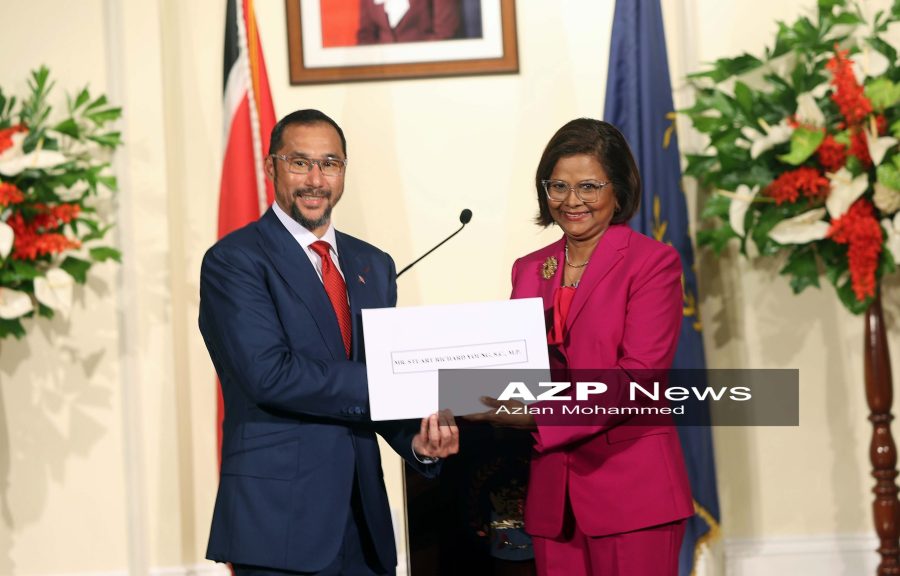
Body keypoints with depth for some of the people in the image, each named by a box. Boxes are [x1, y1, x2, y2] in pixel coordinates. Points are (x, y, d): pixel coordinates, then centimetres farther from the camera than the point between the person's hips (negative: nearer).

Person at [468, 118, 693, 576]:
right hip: (553, 494, 5)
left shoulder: (654, 262, -5)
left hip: (631, 489, -5)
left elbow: (639, 374, -14)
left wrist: (538, 415, -23)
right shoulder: (528, 270, 13)